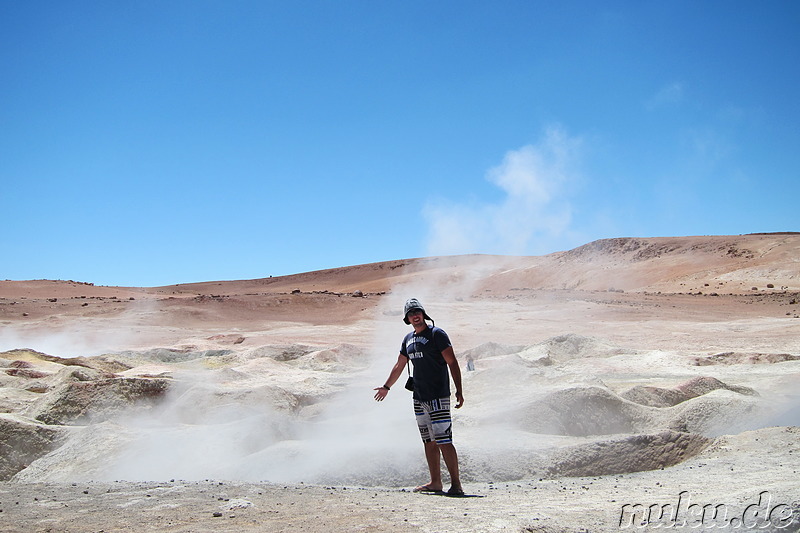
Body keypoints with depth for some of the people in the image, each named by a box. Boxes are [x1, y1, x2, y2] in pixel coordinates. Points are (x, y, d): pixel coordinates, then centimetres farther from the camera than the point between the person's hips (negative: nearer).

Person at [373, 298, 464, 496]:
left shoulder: (436, 334, -6)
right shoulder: (408, 339, 15)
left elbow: (452, 362, -10)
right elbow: (399, 366, 29)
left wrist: (459, 390, -18)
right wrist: (386, 387, 37)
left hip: (438, 397, -7)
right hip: (419, 398, 7)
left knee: (443, 441, -11)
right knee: (429, 442, 10)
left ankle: (456, 484, -8)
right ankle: (435, 482, 17)